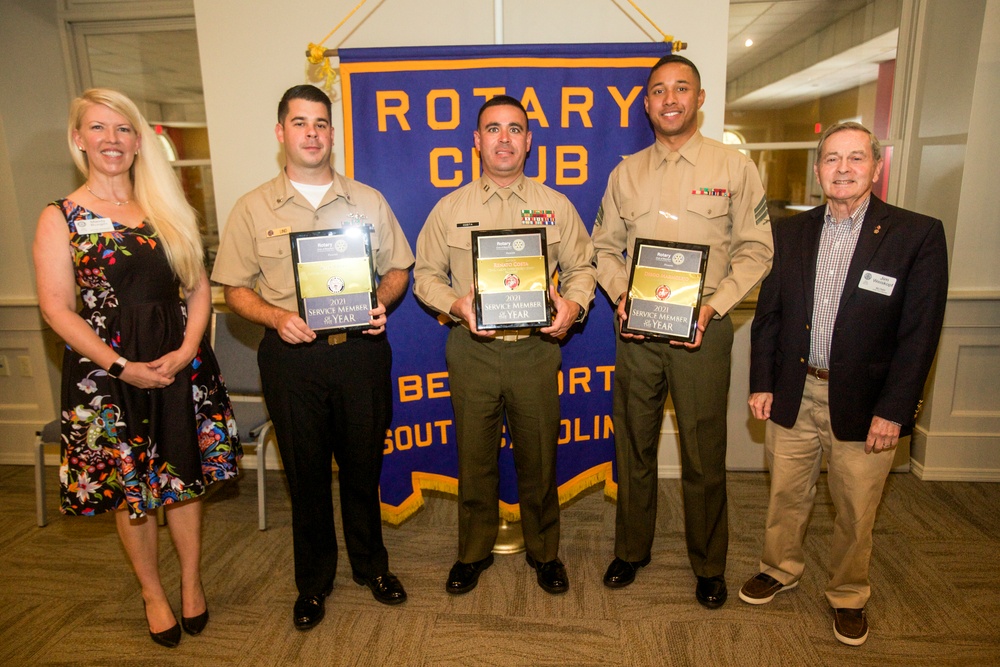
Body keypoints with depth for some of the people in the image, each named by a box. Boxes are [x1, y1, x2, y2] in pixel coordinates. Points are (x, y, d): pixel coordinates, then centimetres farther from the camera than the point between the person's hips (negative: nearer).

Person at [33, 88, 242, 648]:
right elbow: (57, 308, -7)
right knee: (131, 488, 10)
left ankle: (192, 582, 31)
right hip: (107, 373, -2)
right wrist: (121, 366, -16)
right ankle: (153, 593, 31)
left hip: (182, 365, 2)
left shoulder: (166, 209, 9)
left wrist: (188, 348, -10)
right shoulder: (60, 219, -1)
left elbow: (199, 287, 5)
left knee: (185, 477, 11)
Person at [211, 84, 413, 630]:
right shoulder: (253, 209, 4)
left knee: (363, 464, 12)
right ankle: (313, 579, 32)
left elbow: (398, 267, 10)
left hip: (361, 349, 1)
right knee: (306, 471, 11)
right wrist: (277, 317, -14)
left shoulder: (368, 201, 7)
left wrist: (383, 302, -10)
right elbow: (236, 288, 4)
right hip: (292, 356, 0)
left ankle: (371, 564, 35)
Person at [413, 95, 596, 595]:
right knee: (475, 457, 12)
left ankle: (544, 551, 34)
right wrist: (455, 304, -12)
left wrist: (574, 303, -11)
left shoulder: (556, 207, 6)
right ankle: (473, 551, 34)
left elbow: (581, 267, 9)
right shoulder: (450, 209, 5)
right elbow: (426, 274, 7)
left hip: (536, 348, 0)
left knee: (538, 459, 11)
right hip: (472, 350, 0)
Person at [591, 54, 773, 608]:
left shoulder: (734, 168, 2)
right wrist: (620, 294, -6)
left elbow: (755, 250, -1)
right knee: (633, 445, 12)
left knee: (703, 453, 6)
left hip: (702, 330, -2)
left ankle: (709, 564, 29)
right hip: (636, 330, 3)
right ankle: (631, 550, 32)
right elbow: (605, 246, 12)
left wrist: (713, 304, -13)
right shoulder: (626, 173, 10)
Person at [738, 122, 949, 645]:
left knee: (855, 509, 13)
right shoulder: (790, 233, 4)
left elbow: (920, 333, -8)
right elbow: (768, 313, 6)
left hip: (862, 404, -2)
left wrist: (893, 410, -12)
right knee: (786, 494, 16)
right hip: (793, 394, 3)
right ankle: (780, 569, 40)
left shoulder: (918, 235, -6)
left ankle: (848, 595, 37)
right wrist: (762, 383, 1)